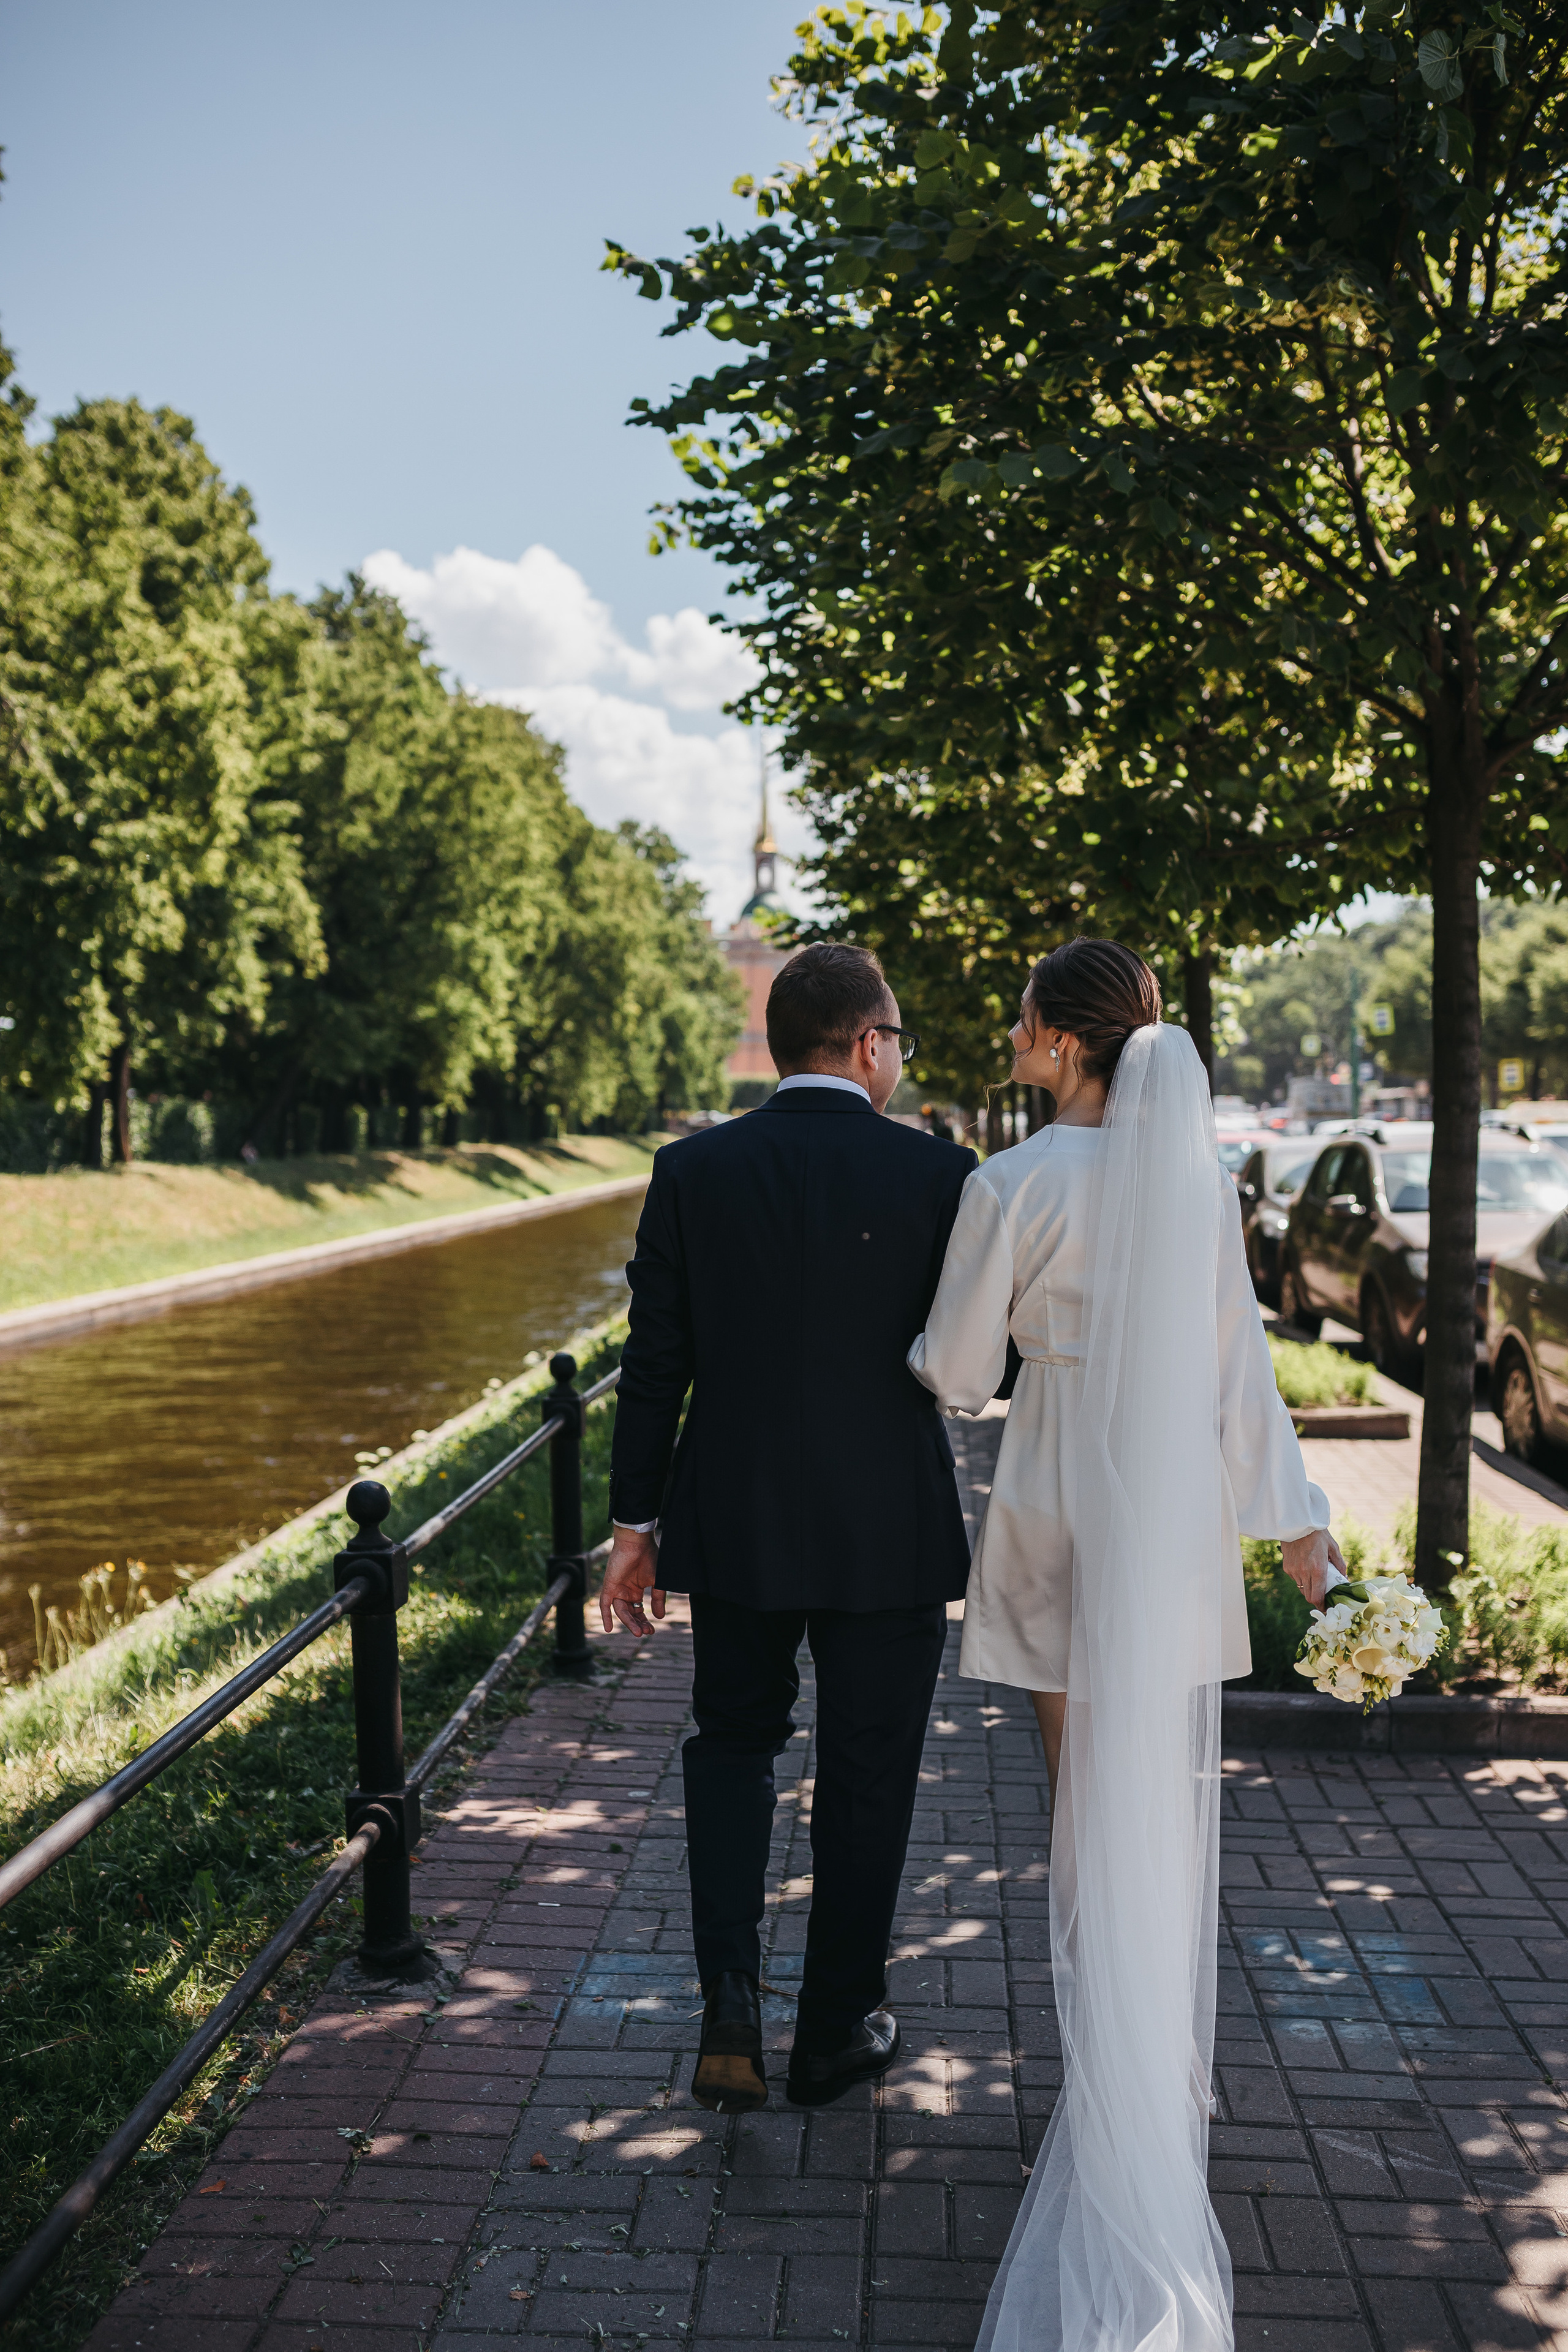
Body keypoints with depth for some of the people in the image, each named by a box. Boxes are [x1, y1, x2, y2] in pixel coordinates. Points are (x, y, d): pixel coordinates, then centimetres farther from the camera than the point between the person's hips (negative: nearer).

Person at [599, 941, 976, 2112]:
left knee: (732, 1742, 21)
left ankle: (733, 2003, 7)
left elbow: (654, 1365, -3)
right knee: (866, 1777, 14)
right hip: (890, 1532, -1)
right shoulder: (938, 1172, -10)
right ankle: (838, 2031, 27)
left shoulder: (692, 1171, -5)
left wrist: (636, 1524, 5)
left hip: (733, 1526, 2)